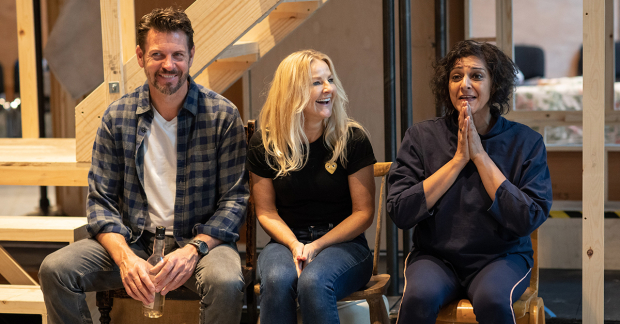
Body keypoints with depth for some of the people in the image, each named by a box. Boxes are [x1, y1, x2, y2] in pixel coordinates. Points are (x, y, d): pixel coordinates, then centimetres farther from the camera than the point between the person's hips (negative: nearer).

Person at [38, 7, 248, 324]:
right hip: (133, 240, 2)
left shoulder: (222, 115, -5)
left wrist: (193, 250, -22)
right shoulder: (117, 117, 2)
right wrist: (124, 256, -17)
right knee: (54, 269, -19)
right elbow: (100, 200, 2)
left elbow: (234, 199, -5)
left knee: (225, 281, -35)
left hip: (200, 240, -2)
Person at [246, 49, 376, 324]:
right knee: (277, 280, -33)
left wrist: (317, 246, -13)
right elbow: (266, 211, 7)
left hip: (343, 242, -1)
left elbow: (364, 212, -2)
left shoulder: (352, 139, -2)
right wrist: (294, 245, -12)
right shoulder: (264, 144, 2)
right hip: (287, 241, 1)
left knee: (313, 282, -34)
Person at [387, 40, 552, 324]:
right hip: (436, 257, 1)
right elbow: (399, 212, -8)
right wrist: (458, 159, -10)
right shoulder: (421, 137, 1)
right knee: (420, 295, -31)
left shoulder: (526, 142, -1)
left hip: (501, 257, 0)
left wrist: (480, 155, -11)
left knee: (492, 299, -33)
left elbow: (528, 219, -11)